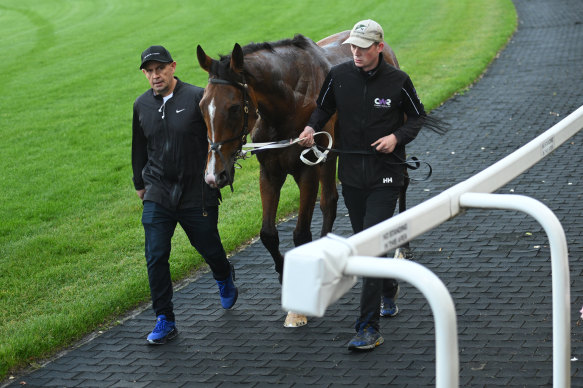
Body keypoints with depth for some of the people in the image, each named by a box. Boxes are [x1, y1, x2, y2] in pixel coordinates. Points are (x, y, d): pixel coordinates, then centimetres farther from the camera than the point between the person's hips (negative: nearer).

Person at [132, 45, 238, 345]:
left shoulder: (197, 98, -10)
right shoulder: (142, 106, 4)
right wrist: (140, 183, 24)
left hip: (198, 193, -3)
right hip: (158, 194, 3)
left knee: (208, 247, 13)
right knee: (156, 258, -6)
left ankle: (224, 278, 48)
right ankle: (164, 321, 3)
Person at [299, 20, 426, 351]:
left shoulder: (398, 81, -8)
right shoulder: (339, 76, -2)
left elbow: (418, 116, 5)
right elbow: (324, 107, 13)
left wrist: (397, 137, -13)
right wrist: (312, 127, -7)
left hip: (386, 176, -4)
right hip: (351, 174, 4)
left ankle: (370, 329, -11)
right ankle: (389, 290, 47)